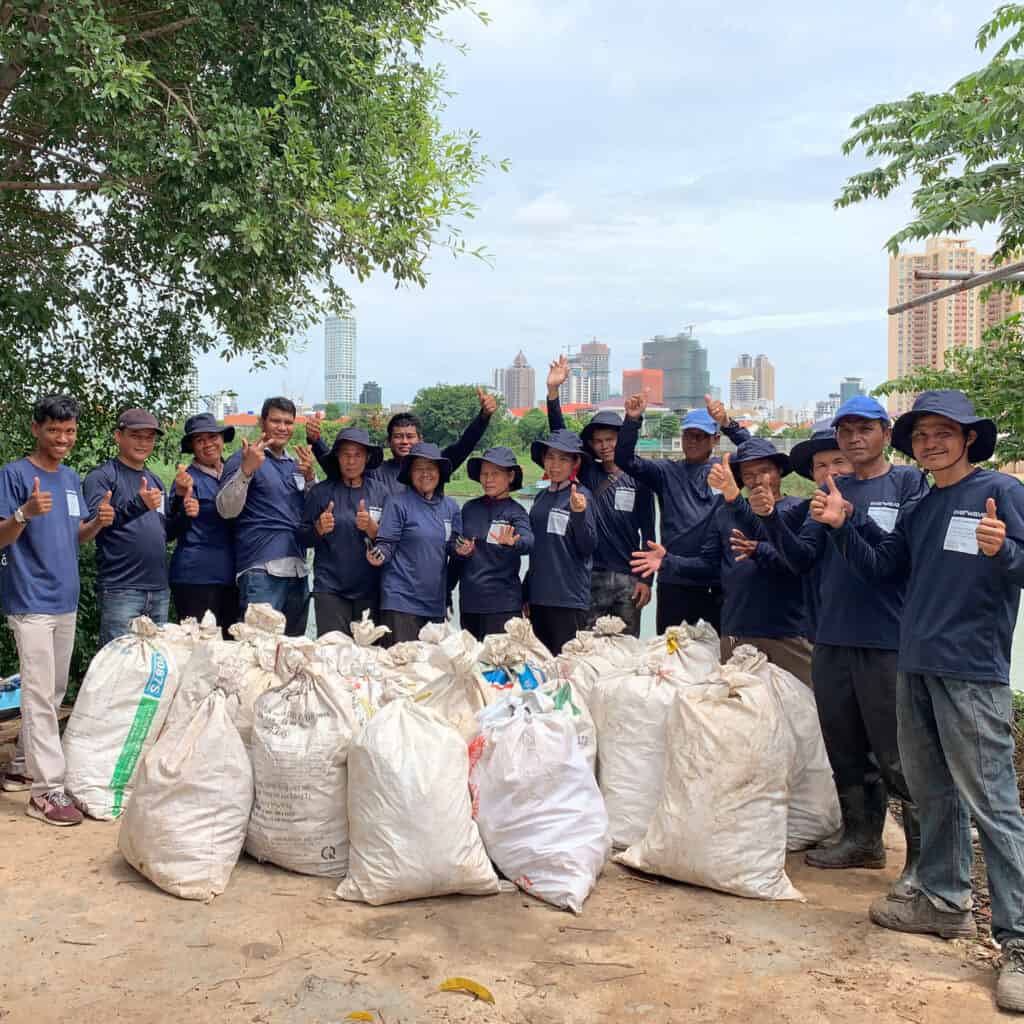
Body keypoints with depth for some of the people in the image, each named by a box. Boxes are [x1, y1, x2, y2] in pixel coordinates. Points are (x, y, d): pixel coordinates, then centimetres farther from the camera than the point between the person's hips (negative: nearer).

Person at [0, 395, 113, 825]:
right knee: (40, 696, -8)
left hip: (66, 600, 8)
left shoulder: (72, 479, 11)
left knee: (54, 692, 15)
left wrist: (99, 522, -5)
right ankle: (46, 790, -6)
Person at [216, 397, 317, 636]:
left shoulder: (296, 463, 20)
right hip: (261, 569, -7)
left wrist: (310, 477, 2)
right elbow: (227, 509, -10)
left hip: (298, 570, 7)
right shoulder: (245, 459, 1)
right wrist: (246, 470, -23)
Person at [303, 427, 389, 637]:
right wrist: (319, 529, -13)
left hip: (369, 588, 1)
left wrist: (371, 527, -14)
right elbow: (304, 539, 7)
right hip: (330, 588, -1)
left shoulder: (380, 491, 5)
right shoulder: (321, 492, 2)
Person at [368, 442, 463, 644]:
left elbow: (453, 546, 13)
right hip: (401, 598, -5)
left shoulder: (450, 506, 8)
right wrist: (378, 555, -28)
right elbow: (387, 543, -7)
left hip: (435, 600, 5)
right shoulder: (398, 503, -6)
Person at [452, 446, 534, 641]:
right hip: (468, 601, 4)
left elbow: (529, 542, -21)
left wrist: (512, 542, -42)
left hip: (502, 604, -4)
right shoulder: (469, 508, 9)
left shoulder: (515, 511, -3)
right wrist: (459, 551, -4)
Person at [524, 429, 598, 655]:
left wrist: (579, 513, -27)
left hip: (569, 597, -7)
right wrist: (526, 594, 21)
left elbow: (588, 547, -11)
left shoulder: (581, 496, -8)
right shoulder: (542, 497, 11)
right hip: (539, 595, 7)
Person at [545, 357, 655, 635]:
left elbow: (648, 533, 4)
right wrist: (553, 390, -13)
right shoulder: (587, 474, 5)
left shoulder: (638, 480, 3)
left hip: (628, 579, 0)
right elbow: (560, 436, -3)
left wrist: (646, 579, -1)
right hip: (591, 577, 0)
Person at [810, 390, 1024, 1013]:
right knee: (933, 794, 17)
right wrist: (841, 527, 4)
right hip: (916, 669, 8)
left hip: (973, 674, -8)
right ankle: (945, 902, 31)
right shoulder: (921, 510, 15)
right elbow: (879, 569, 18)